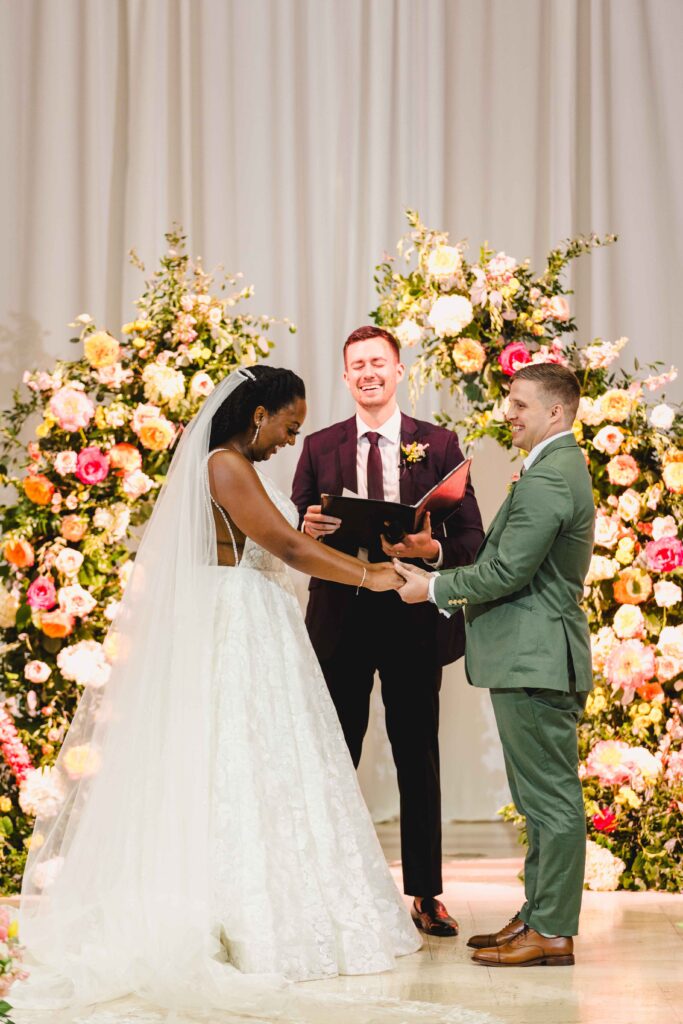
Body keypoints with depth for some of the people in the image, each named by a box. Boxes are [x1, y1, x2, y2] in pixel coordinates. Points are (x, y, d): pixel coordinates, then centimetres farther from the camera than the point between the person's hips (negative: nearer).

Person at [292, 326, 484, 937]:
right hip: (340, 621, 1)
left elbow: (472, 538, 1)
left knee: (419, 759, 6)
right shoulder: (319, 447, 8)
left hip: (414, 619, -1)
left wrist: (432, 549, -20)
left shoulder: (439, 445, 5)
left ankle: (426, 894, 14)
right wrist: (308, 530, -16)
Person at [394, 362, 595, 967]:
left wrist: (433, 588, -8)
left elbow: (506, 572, -21)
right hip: (538, 656, 11)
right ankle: (539, 915, 23)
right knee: (542, 797, 15)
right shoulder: (561, 468, 18)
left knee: (551, 798, -5)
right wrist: (445, 588, 16)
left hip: (536, 660, -11)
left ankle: (553, 933, 0)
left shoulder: (545, 480, -18)